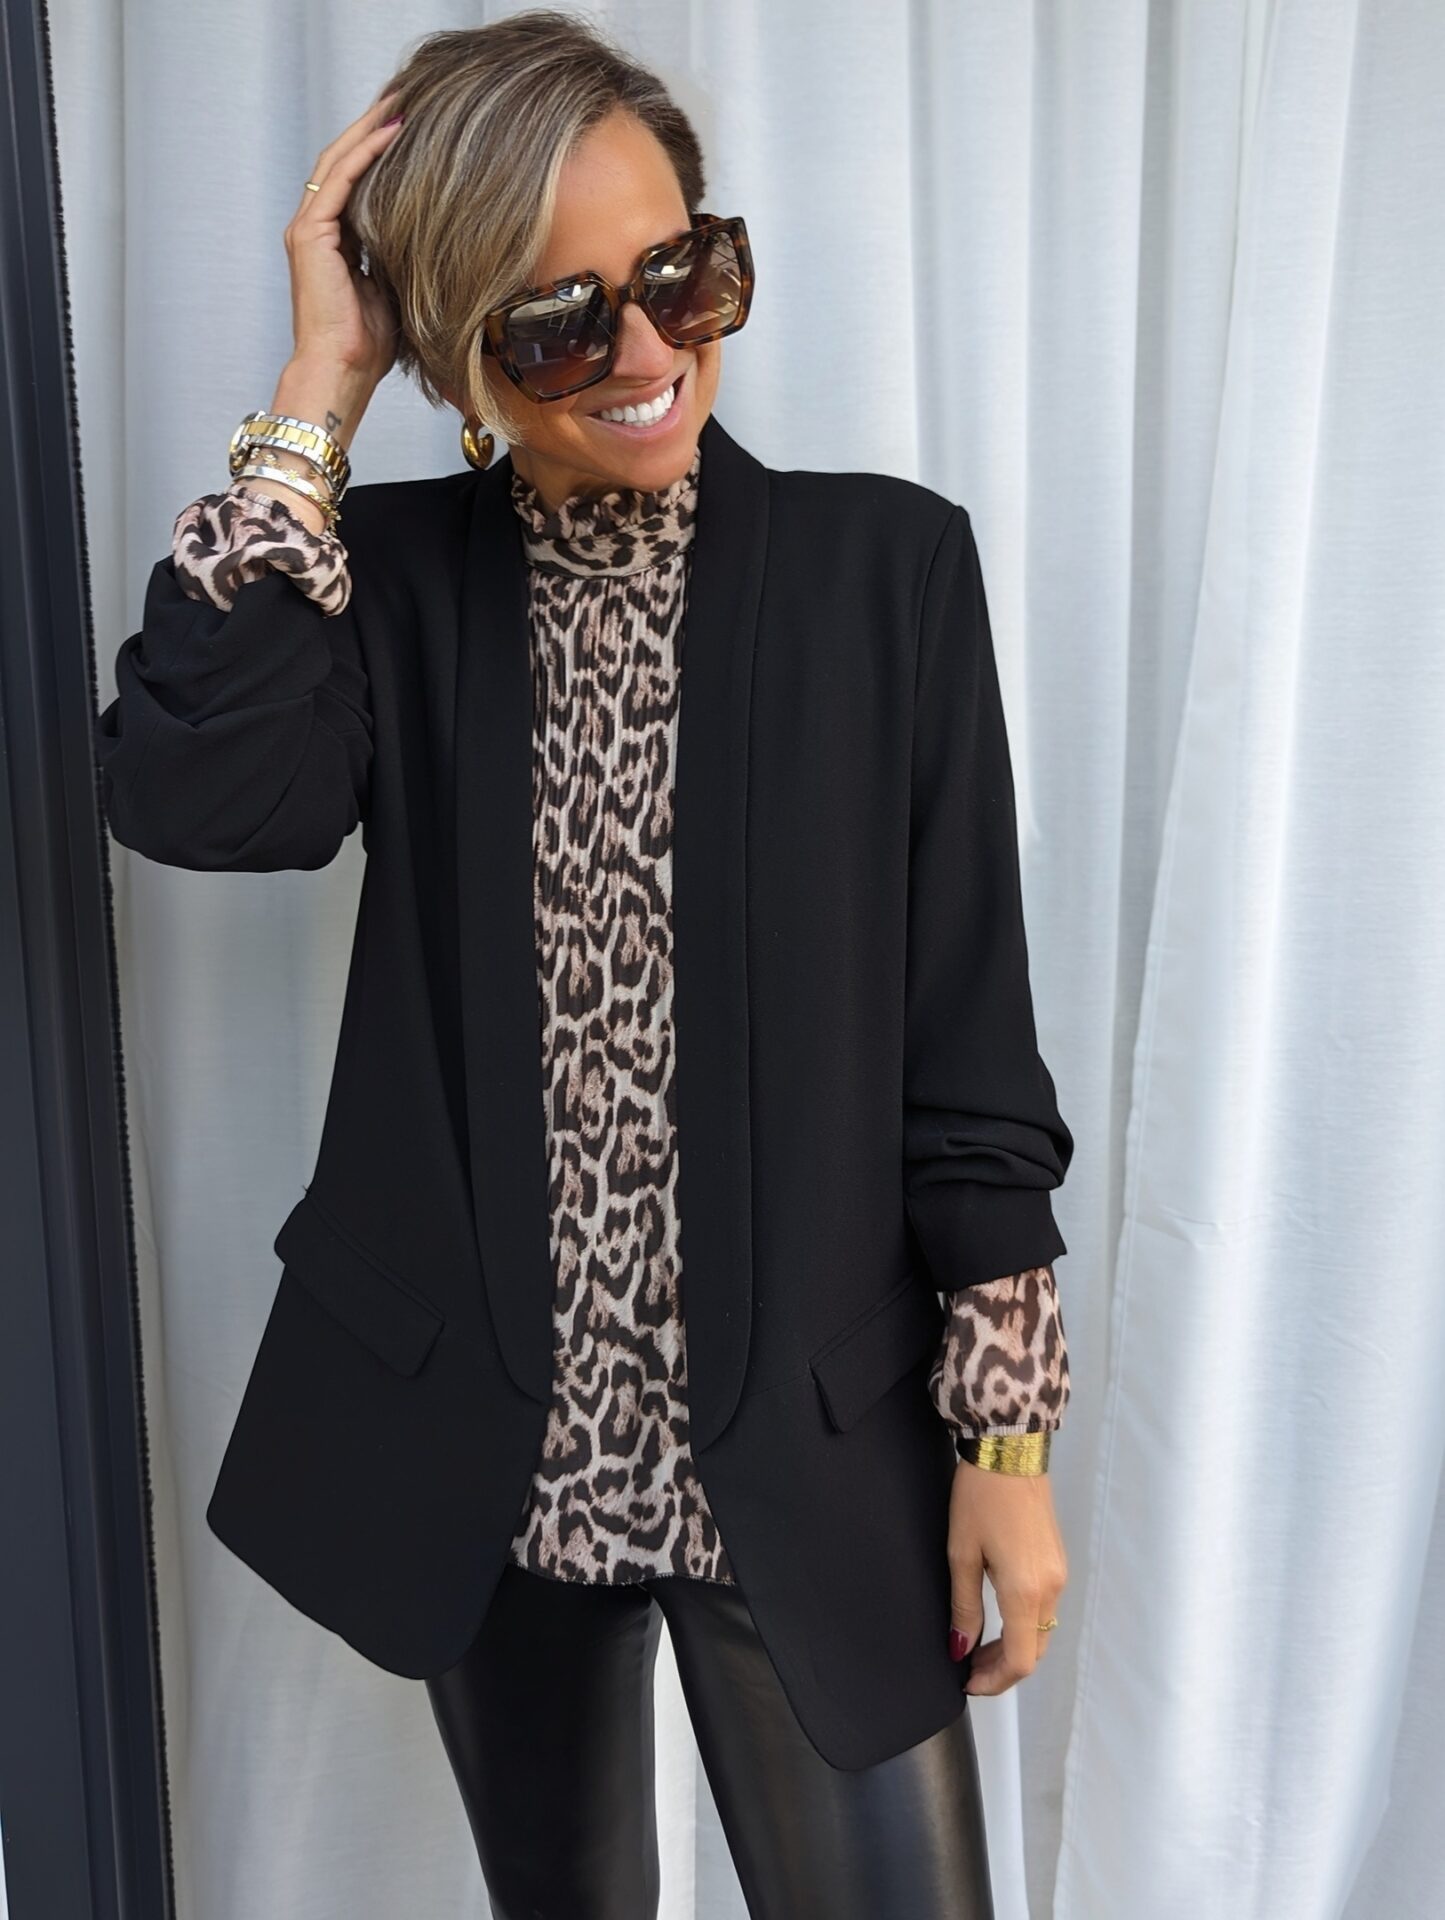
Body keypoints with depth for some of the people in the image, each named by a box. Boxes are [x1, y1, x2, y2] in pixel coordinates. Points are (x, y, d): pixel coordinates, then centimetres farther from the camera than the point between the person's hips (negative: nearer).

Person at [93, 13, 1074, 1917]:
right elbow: (185, 793, -21)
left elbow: (969, 1029, -6)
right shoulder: (395, 579, -1)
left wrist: (1007, 1432, -5)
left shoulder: (885, 564, -6)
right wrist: (315, 393, -16)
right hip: (495, 1450, 2)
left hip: (809, 1447, -1)